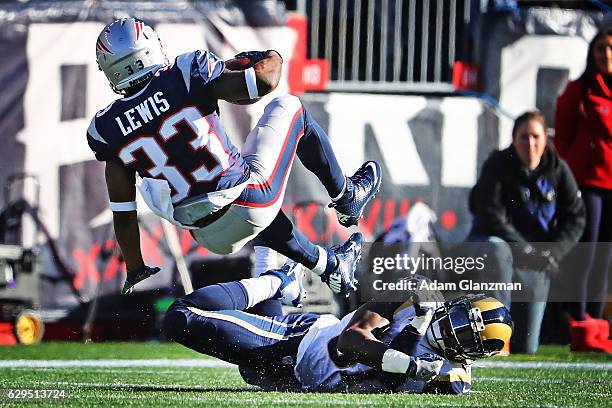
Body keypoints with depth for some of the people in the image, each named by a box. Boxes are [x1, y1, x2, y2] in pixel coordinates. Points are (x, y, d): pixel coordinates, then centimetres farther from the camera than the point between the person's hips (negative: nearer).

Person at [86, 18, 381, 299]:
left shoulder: (106, 129, -1)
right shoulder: (187, 75, -12)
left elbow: (122, 213, 3)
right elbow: (266, 81, -16)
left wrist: (135, 272, 15)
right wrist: (271, 58, 8)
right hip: (249, 200, -4)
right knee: (290, 107, 21)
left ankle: (331, 266, 44)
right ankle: (347, 198, 34)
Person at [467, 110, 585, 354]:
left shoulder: (558, 170, -2)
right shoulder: (497, 166, -12)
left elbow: (575, 218, -1)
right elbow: (492, 217, -19)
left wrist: (553, 252, -17)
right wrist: (523, 250, -28)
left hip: (536, 261, 3)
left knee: (526, 348, -2)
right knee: (497, 251, -43)